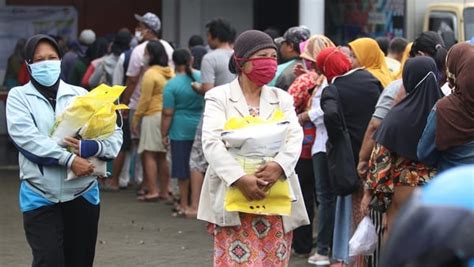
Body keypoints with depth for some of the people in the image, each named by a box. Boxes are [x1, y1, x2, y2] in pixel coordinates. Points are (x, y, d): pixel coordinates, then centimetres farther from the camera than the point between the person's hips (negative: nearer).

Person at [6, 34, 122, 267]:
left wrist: (90, 147, -18)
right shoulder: (19, 96, 2)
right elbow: (27, 138, -14)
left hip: (82, 194, 3)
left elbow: (114, 134, 3)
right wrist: (69, 160, -22)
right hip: (40, 196, -3)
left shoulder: (80, 95, 8)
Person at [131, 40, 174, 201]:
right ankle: (164, 191, 15)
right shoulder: (170, 73, 9)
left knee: (149, 155, -3)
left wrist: (135, 119, -4)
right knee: (162, 156, 13)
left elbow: (145, 100, -11)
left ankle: (152, 191, -9)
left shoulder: (150, 74, -10)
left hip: (153, 116, -7)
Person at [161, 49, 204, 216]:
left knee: (183, 170, 8)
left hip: (181, 131, -3)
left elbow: (167, 114, -10)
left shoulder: (171, 85, -11)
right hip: (201, 129, 3)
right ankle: (195, 205, 0)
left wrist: (164, 134, 1)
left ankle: (184, 204, 20)